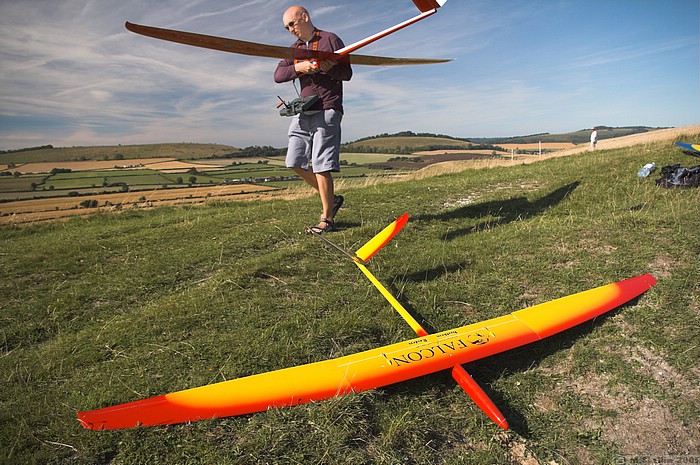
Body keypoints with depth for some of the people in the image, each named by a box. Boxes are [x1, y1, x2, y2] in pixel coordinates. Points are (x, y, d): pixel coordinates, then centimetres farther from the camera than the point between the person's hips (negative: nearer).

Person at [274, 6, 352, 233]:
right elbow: (278, 75, 8)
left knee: (321, 166, -12)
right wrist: (297, 67, -11)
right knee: (295, 163, 3)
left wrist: (327, 68, -19)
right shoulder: (295, 48, 21)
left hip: (327, 110, -7)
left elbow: (347, 73, -1)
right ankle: (331, 198, 17)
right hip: (303, 111, 7)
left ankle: (327, 219, -3)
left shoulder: (330, 39, 5)